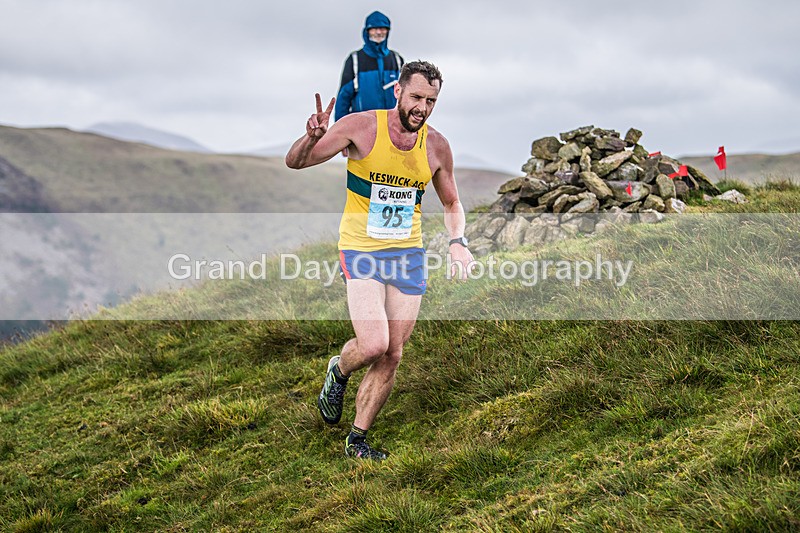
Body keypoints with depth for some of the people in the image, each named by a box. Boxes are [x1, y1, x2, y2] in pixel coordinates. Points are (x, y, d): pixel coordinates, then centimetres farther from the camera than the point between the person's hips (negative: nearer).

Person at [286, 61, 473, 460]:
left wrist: (457, 241, -4)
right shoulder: (360, 127, -11)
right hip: (360, 249, -4)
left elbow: (452, 204, 16)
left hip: (408, 254, 4)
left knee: (392, 357, 4)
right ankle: (338, 371, 16)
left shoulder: (436, 146, 0)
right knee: (373, 345, -20)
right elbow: (294, 163, -8)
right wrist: (312, 138, -31)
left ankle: (357, 439, 22)